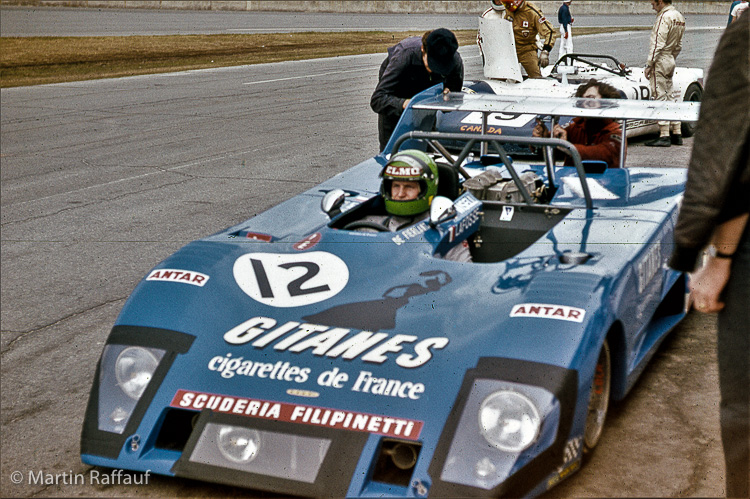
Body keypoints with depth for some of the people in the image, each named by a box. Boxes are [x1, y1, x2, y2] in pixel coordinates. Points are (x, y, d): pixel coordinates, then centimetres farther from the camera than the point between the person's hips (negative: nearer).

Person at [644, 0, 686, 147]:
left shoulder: (664, 17, -15)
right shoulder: (679, 17, 13)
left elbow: (657, 45, -19)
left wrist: (649, 65, -15)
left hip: (659, 61, -9)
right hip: (670, 61, 9)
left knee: (661, 98, -7)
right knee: (669, 97, 13)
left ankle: (664, 136, -8)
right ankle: (676, 133, 14)